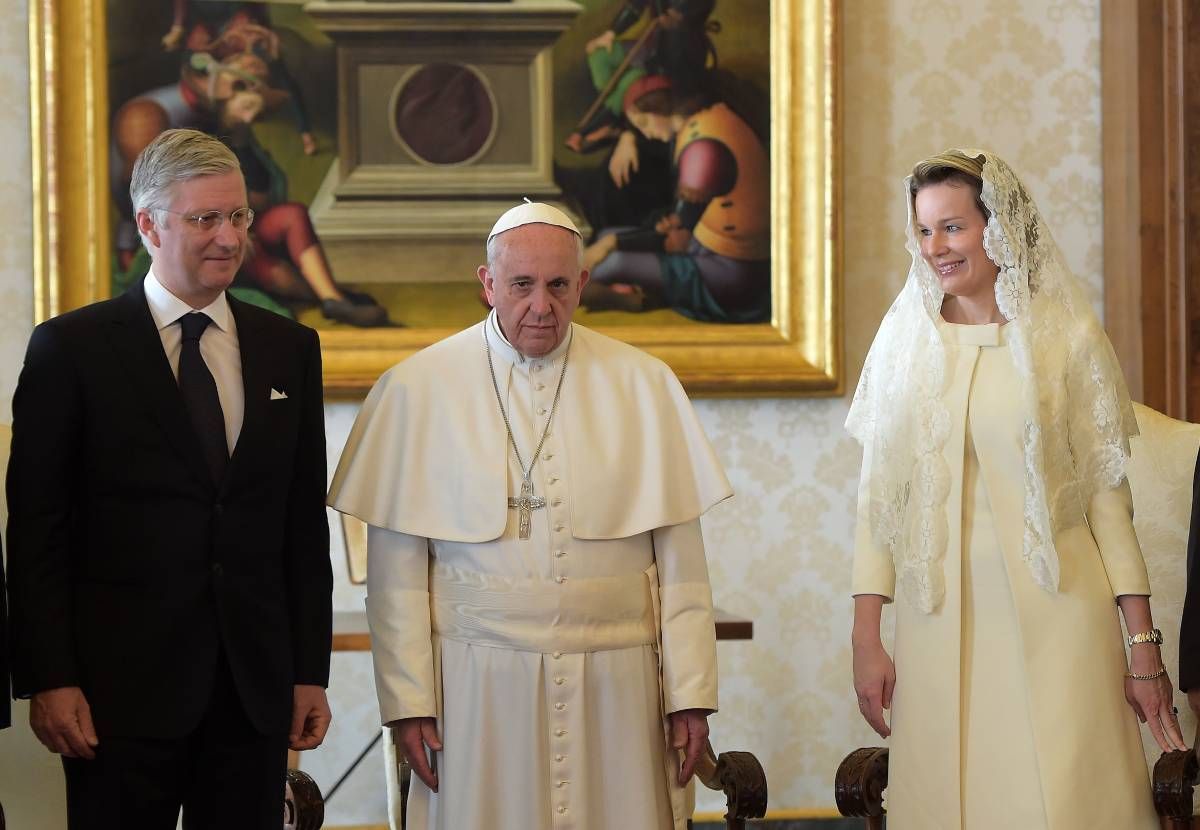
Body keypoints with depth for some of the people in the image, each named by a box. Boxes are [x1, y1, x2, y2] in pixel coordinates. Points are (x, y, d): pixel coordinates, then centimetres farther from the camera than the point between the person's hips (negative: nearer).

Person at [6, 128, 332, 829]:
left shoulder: (291, 349, 11)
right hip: (124, 689, -3)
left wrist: (311, 670, 8)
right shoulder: (71, 348, -1)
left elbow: (306, 523, 12)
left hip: (256, 686, 3)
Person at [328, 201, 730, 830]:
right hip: (479, 681, -1)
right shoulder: (416, 390, 1)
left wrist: (691, 692, 0)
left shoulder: (643, 385, 5)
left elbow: (680, 557, 4)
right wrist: (407, 700, -5)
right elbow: (396, 567, 0)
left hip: (616, 683, 1)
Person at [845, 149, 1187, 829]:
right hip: (940, 621, 2)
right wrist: (866, 637, 1)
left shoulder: (1067, 336, 1)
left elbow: (1108, 493, 1)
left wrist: (1143, 641, -2)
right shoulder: (905, 343, 7)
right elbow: (879, 495, 7)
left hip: (1053, 618, -2)